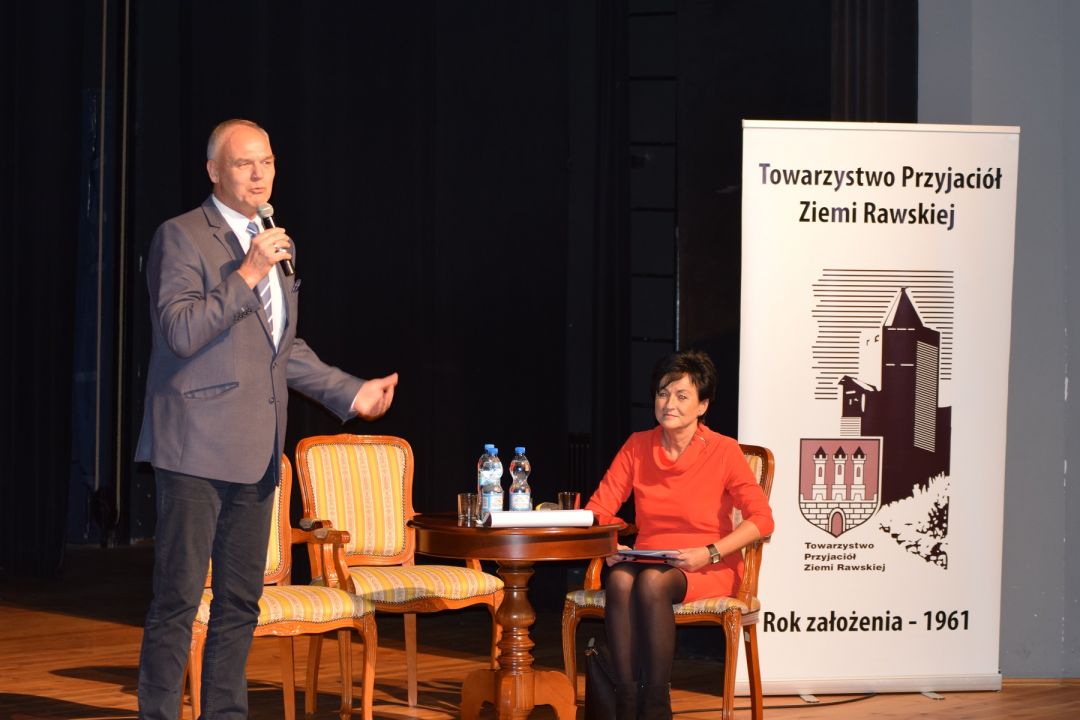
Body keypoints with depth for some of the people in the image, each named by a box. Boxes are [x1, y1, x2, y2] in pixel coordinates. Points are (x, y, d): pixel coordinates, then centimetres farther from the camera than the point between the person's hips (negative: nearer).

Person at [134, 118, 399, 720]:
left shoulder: (277, 245, 17)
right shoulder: (181, 237, -7)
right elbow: (182, 332, -18)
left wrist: (350, 393, 17)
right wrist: (246, 276, -20)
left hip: (255, 454, 8)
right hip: (198, 447, -8)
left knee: (241, 603, 12)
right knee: (178, 601, -6)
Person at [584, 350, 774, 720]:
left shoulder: (723, 451, -5)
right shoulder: (638, 446, 6)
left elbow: (761, 519, -9)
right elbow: (598, 508, 5)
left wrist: (709, 553, -20)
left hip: (708, 569, -3)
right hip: (647, 559, 3)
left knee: (652, 583, -36)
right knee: (620, 579, -33)